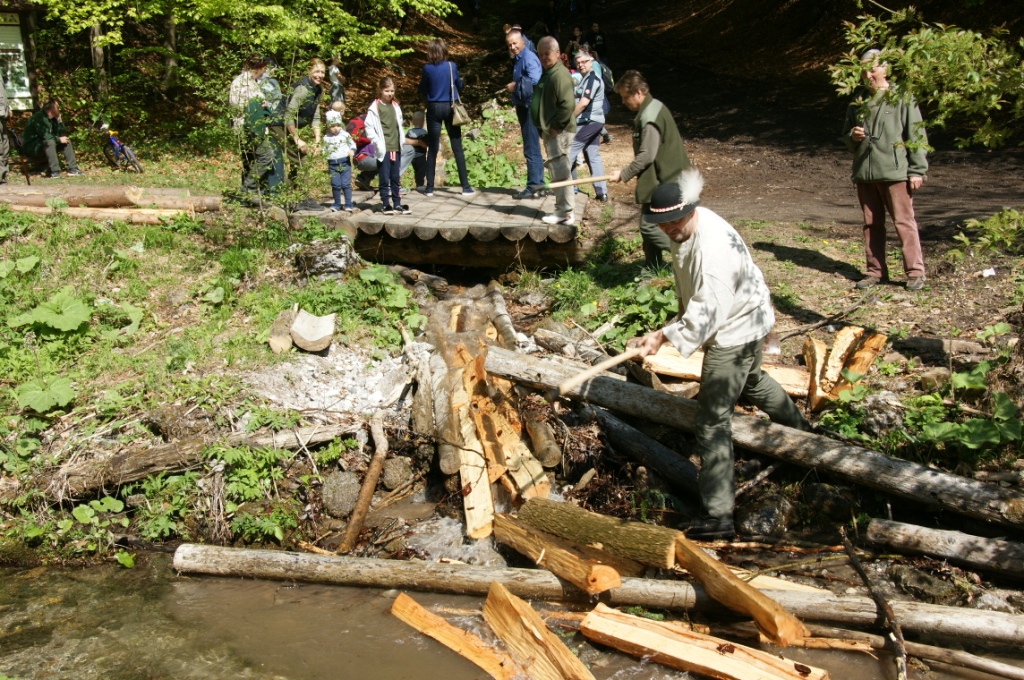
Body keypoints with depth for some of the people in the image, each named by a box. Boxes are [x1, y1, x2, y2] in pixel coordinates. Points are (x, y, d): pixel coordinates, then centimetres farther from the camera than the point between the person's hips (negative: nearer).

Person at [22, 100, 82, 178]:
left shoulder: (52, 118, 4)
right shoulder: (39, 117, -21)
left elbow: (62, 134, 3)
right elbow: (44, 135, -30)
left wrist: (59, 120, -7)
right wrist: (59, 139, -21)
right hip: (31, 147, -9)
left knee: (66, 141, 1)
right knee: (50, 142, -35)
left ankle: (72, 168, -7)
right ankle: (54, 172, -34)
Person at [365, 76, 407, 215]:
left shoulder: (395, 106, 11)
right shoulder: (374, 107, -5)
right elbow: (369, 127, -8)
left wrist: (400, 140, 8)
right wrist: (378, 143, -14)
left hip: (396, 148, 5)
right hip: (383, 149, -5)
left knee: (395, 178, 10)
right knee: (384, 179, -1)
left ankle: (397, 204, 15)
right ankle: (386, 205, 6)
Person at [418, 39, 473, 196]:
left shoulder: (427, 68, -7)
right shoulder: (451, 66, -4)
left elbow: (422, 89, 5)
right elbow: (459, 86, 9)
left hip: (434, 108, 0)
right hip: (450, 108, 0)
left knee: (432, 149, 5)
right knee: (457, 148, 3)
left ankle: (429, 187, 6)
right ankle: (465, 186, 1)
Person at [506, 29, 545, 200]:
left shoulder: (529, 58, -14)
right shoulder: (518, 59, 16)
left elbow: (535, 80, -27)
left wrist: (515, 86, -16)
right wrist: (513, 87, 1)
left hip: (530, 108, -11)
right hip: (523, 107, 11)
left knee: (531, 149, -9)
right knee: (532, 148, 13)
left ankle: (534, 187, -7)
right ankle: (537, 185, 18)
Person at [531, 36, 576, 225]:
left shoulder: (560, 74, -15)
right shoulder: (547, 73, 17)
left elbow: (568, 104, -24)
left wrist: (555, 126, -19)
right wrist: (544, 128, 16)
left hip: (558, 132, -10)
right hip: (550, 131, 10)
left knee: (560, 172, -7)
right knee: (557, 172, 14)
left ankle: (565, 213, -2)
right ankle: (562, 210, 21)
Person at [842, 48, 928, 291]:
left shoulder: (903, 99, -1)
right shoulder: (857, 103, 14)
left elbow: (917, 136, -3)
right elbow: (846, 136, 23)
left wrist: (917, 170, -9)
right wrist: (852, 137, -1)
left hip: (895, 172, -5)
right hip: (864, 173, 5)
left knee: (904, 221, -4)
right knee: (871, 224, 9)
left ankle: (915, 272, 2)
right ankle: (875, 271, 18)